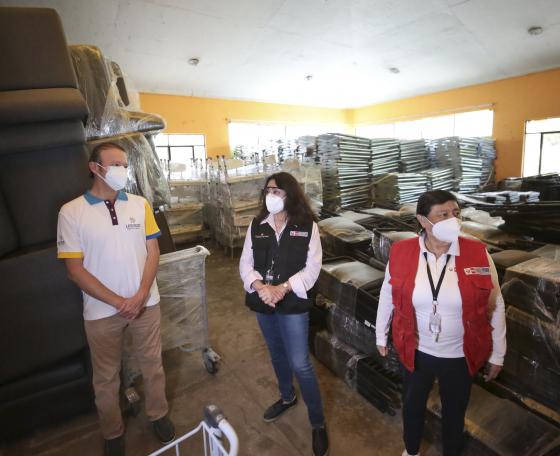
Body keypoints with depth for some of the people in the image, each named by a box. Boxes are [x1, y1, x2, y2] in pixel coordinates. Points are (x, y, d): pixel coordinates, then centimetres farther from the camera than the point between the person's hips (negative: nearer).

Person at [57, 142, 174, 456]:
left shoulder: (140, 204, -2)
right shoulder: (71, 212, -9)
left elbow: (153, 252, -1)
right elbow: (75, 270, -10)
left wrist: (140, 296, -12)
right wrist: (118, 302, -14)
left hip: (146, 303, 2)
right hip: (102, 310, -1)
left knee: (152, 363, 17)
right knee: (106, 375, 17)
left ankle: (159, 414, 41)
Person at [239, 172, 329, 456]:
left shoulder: (307, 226, -10)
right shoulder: (257, 225, 0)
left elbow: (312, 268, -12)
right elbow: (245, 263, -1)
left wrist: (283, 288, -22)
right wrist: (260, 286, -19)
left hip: (293, 304, -4)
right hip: (262, 303, 5)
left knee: (300, 363, 0)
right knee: (277, 354, 23)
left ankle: (318, 423, 23)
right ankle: (287, 397, 50)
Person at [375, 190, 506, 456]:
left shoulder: (478, 254, -16)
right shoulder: (401, 252, -16)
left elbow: (495, 307, -5)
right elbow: (387, 297, -2)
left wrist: (497, 355, 2)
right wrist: (381, 336, 8)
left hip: (461, 356, 0)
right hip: (416, 352, 1)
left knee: (454, 412, 24)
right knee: (412, 406, 24)